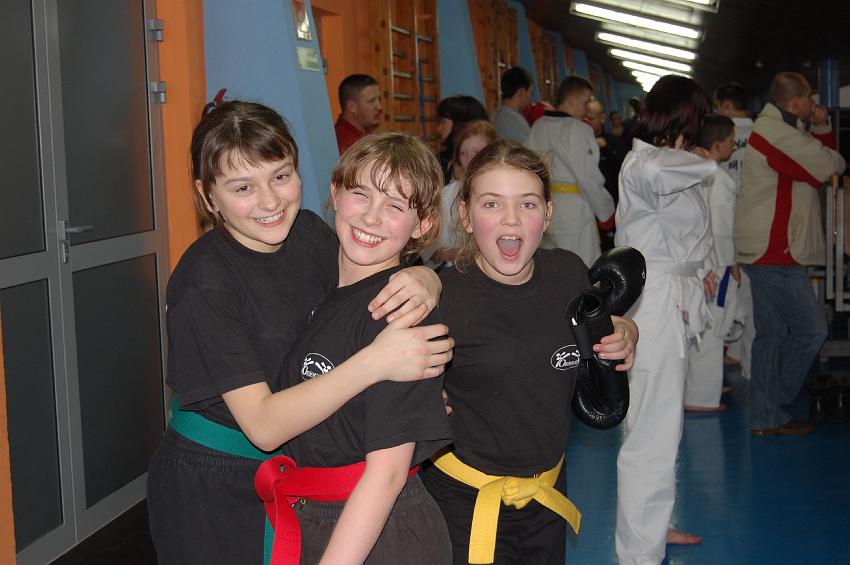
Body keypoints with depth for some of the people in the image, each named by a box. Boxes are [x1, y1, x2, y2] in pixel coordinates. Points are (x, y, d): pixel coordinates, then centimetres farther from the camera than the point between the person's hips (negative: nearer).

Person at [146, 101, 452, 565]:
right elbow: (264, 425, -29)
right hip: (209, 494, -6)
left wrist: (422, 280, -25)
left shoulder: (306, 234, -6)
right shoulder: (205, 281, -24)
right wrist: (372, 363, -41)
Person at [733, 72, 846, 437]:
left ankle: (766, 417, 17)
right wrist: (836, 159, 6)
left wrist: (821, 129, 5)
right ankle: (771, 409, 3)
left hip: (766, 251, 11)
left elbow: (819, 155, 20)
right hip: (775, 251, -11)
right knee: (811, 329, -6)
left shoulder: (776, 129, 18)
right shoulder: (777, 134, -16)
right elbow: (829, 166, -15)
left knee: (772, 333, 12)